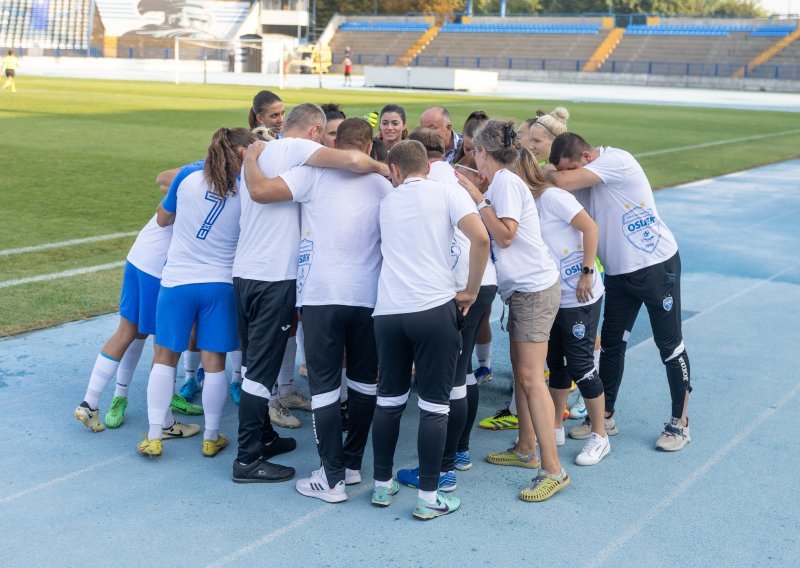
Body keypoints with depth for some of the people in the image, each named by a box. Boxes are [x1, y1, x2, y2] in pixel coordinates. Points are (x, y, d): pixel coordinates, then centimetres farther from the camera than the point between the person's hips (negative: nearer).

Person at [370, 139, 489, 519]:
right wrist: (471, 291, -2)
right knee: (434, 405, 3)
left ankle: (382, 485, 25)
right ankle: (428, 496, 6)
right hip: (435, 309, -4)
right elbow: (480, 238, -11)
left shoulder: (387, 202, 15)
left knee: (389, 400, 16)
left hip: (388, 312, 4)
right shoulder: (446, 192, 2)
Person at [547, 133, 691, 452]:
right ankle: (605, 416, 25)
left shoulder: (616, 160, -22)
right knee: (611, 343, 11)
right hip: (618, 271, 8)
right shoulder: (586, 180, 3)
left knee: (669, 343, 4)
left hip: (656, 265, -8)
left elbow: (562, 182, -30)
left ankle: (680, 422, 16)